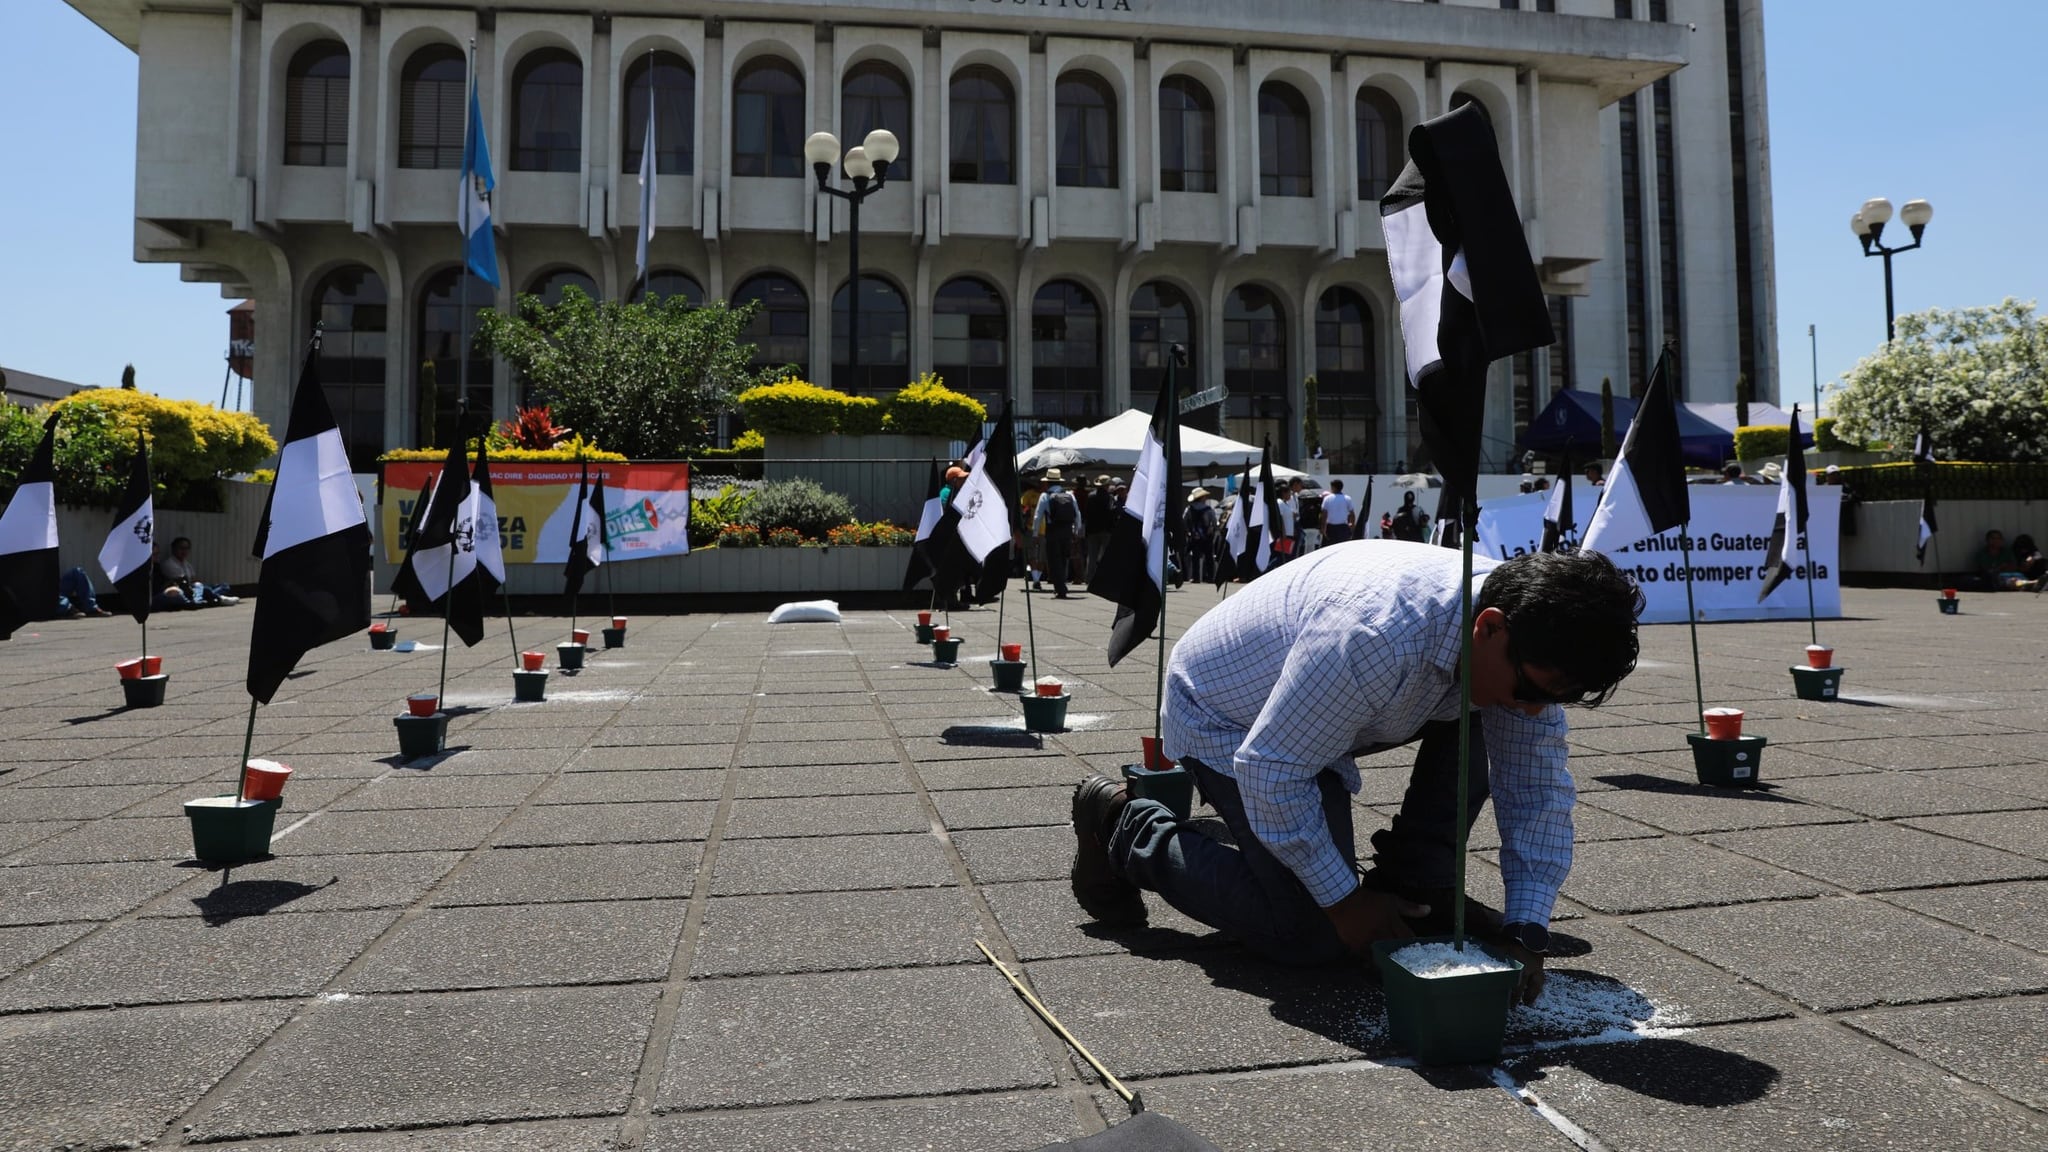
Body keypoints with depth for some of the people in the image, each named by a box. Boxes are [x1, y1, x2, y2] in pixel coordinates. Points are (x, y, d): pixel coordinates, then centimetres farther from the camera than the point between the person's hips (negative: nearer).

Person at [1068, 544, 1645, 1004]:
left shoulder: (1522, 638, -16)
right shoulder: (1376, 636, -41)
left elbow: (1537, 791, -7)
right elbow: (1269, 771, -32)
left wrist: (1526, 928, -15)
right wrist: (1345, 901, -22)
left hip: (1323, 707, 8)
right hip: (1224, 715, -7)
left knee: (1477, 724, -8)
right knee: (1315, 935, -13)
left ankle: (1415, 890, 5)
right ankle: (1125, 829, 0)